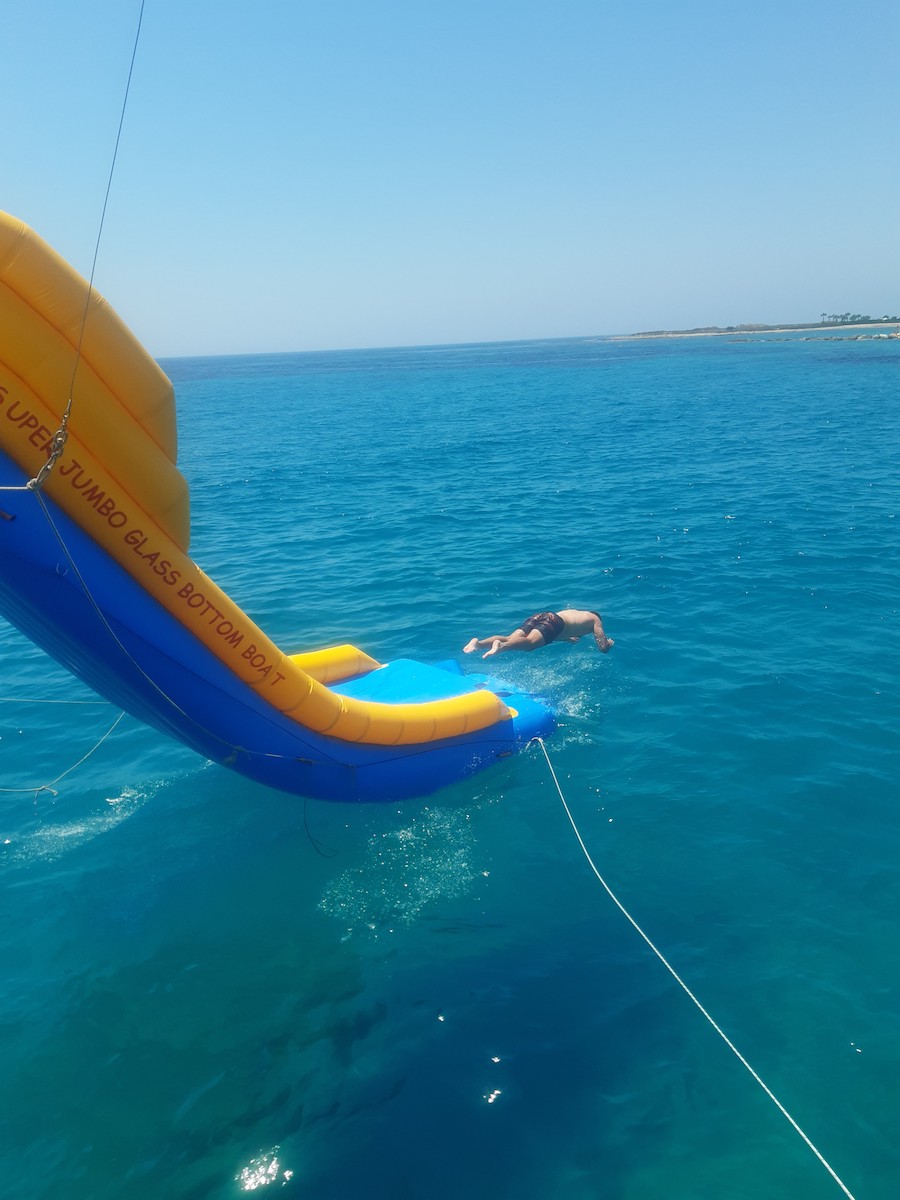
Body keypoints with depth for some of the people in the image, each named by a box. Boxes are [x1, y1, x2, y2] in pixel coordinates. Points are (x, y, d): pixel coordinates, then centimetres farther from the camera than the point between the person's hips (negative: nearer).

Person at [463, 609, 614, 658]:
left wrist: (567, 638, 55)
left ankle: (478, 643, -36)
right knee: (530, 642, -31)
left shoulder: (571, 611, 44)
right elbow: (603, 648, 22)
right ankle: (501, 646, -60)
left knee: (510, 638, -12)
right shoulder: (595, 619, 27)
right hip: (553, 621, -6)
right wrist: (608, 642, 43)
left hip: (539, 616, 6)